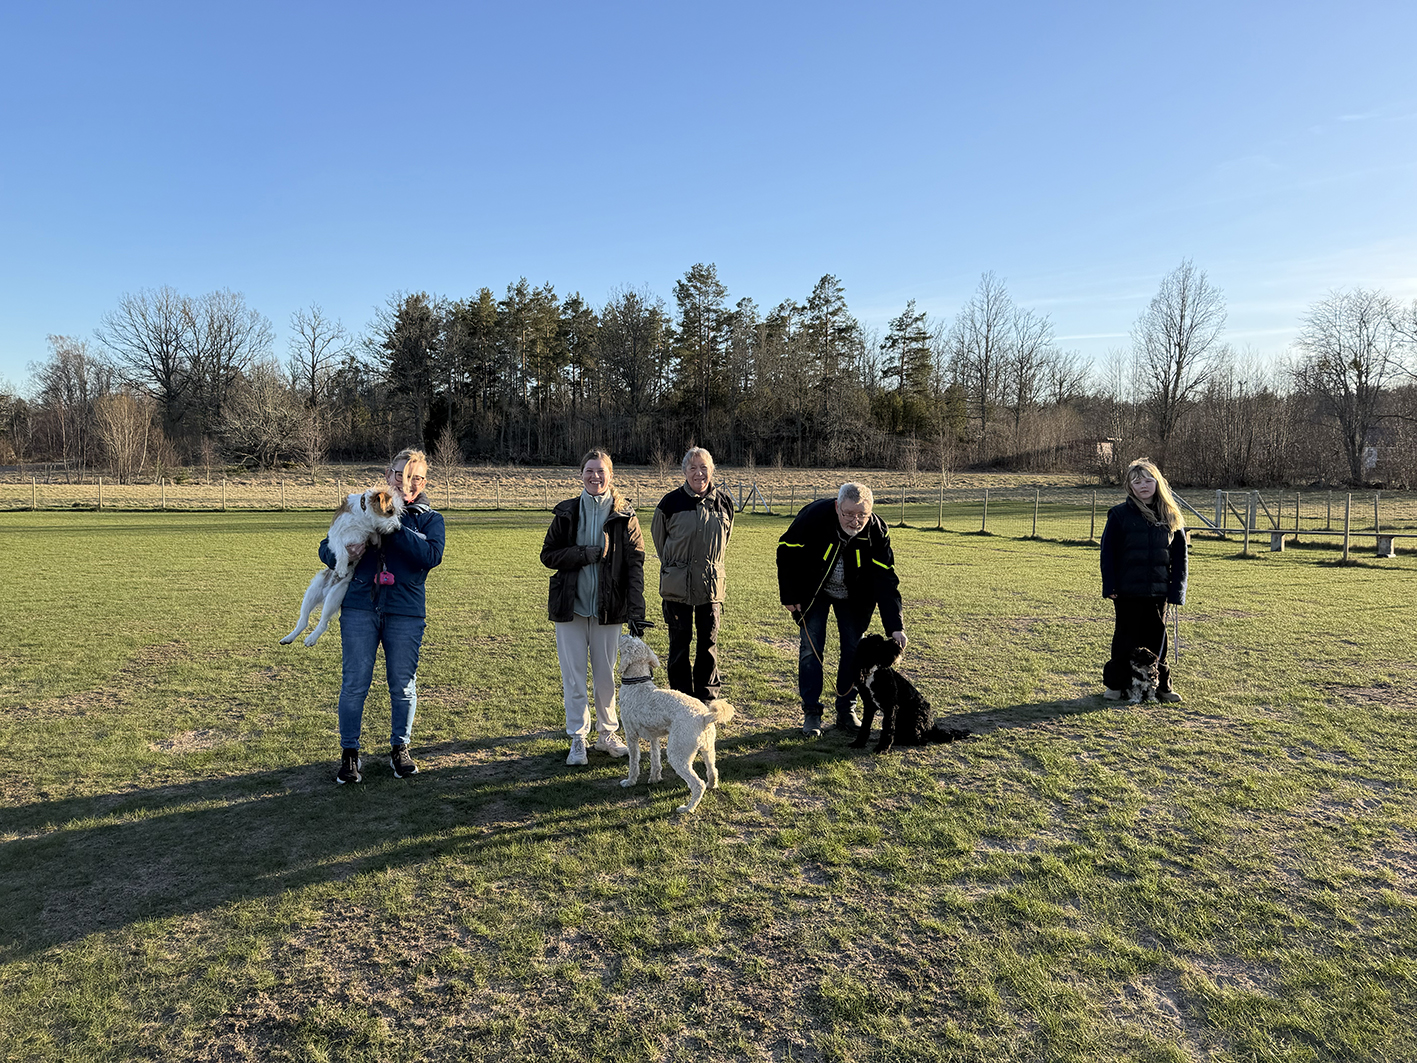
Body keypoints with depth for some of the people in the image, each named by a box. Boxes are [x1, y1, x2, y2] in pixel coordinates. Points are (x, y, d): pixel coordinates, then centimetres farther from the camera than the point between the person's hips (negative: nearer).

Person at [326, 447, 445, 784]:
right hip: (359, 608, 0)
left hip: (406, 612, 0)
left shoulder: (430, 518, 9)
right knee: (354, 683, -1)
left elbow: (432, 556, -11)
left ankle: (400, 749, 23)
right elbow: (326, 548, 12)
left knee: (403, 684, 6)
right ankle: (349, 753, 13)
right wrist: (342, 554, -11)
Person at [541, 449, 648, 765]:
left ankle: (607, 733, 27)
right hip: (570, 606, 1)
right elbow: (548, 554, -1)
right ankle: (578, 739, 17)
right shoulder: (566, 512, 3)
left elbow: (635, 564, -5)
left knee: (606, 675, 10)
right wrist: (588, 554, -15)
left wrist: (636, 611, -14)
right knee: (573, 676, 5)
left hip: (608, 607, 0)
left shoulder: (624, 515, -1)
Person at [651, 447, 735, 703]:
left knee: (709, 641, 8)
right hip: (677, 584, -2)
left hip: (711, 583, 2)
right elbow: (658, 534, 10)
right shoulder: (671, 502, -7)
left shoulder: (723, 501, 1)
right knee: (680, 642, 4)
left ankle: (707, 698, 21)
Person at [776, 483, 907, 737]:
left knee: (855, 649, 2)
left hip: (853, 597, 2)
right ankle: (811, 712, 8)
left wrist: (895, 627, -31)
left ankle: (846, 711, 16)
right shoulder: (814, 516, -31)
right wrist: (789, 596, -10)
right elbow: (786, 552, -16)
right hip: (813, 591, -1)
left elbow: (886, 581, -23)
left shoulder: (876, 531, -25)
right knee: (811, 647, -4)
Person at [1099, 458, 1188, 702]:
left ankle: (1161, 685, 24)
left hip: (1158, 590, 2)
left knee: (1157, 636, 10)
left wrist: (1177, 589, 0)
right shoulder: (1120, 514, -2)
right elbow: (1108, 551, -2)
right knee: (1126, 637, 4)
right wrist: (1110, 585, -8)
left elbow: (1179, 555, 8)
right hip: (1127, 590, -2)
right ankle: (1115, 684, 18)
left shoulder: (1170, 516, 6)